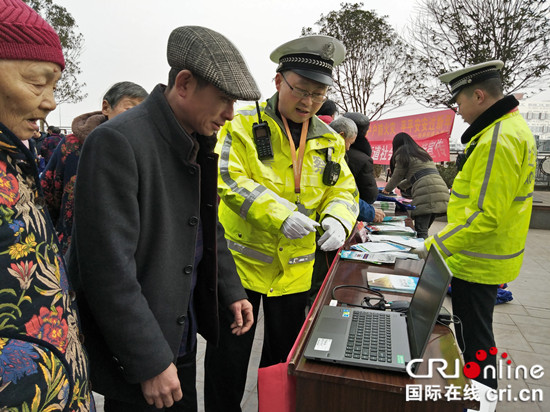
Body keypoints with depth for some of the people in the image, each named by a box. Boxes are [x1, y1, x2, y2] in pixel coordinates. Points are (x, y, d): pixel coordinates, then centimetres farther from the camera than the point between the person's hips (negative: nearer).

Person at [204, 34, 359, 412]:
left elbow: (344, 191, 6)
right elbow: (228, 179, -19)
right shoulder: (245, 124, -9)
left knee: (285, 352, 22)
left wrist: (337, 220, -17)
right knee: (228, 355, 12)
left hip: (295, 269, 4)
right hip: (242, 262, -3)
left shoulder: (330, 141, 4)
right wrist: (280, 214, -30)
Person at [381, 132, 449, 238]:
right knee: (424, 231, 11)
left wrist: (387, 189, 33)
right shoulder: (421, 152, 32)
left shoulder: (402, 153, 9)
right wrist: (400, 186, 53)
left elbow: (397, 176, 16)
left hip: (426, 193, -8)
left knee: (421, 232, -12)